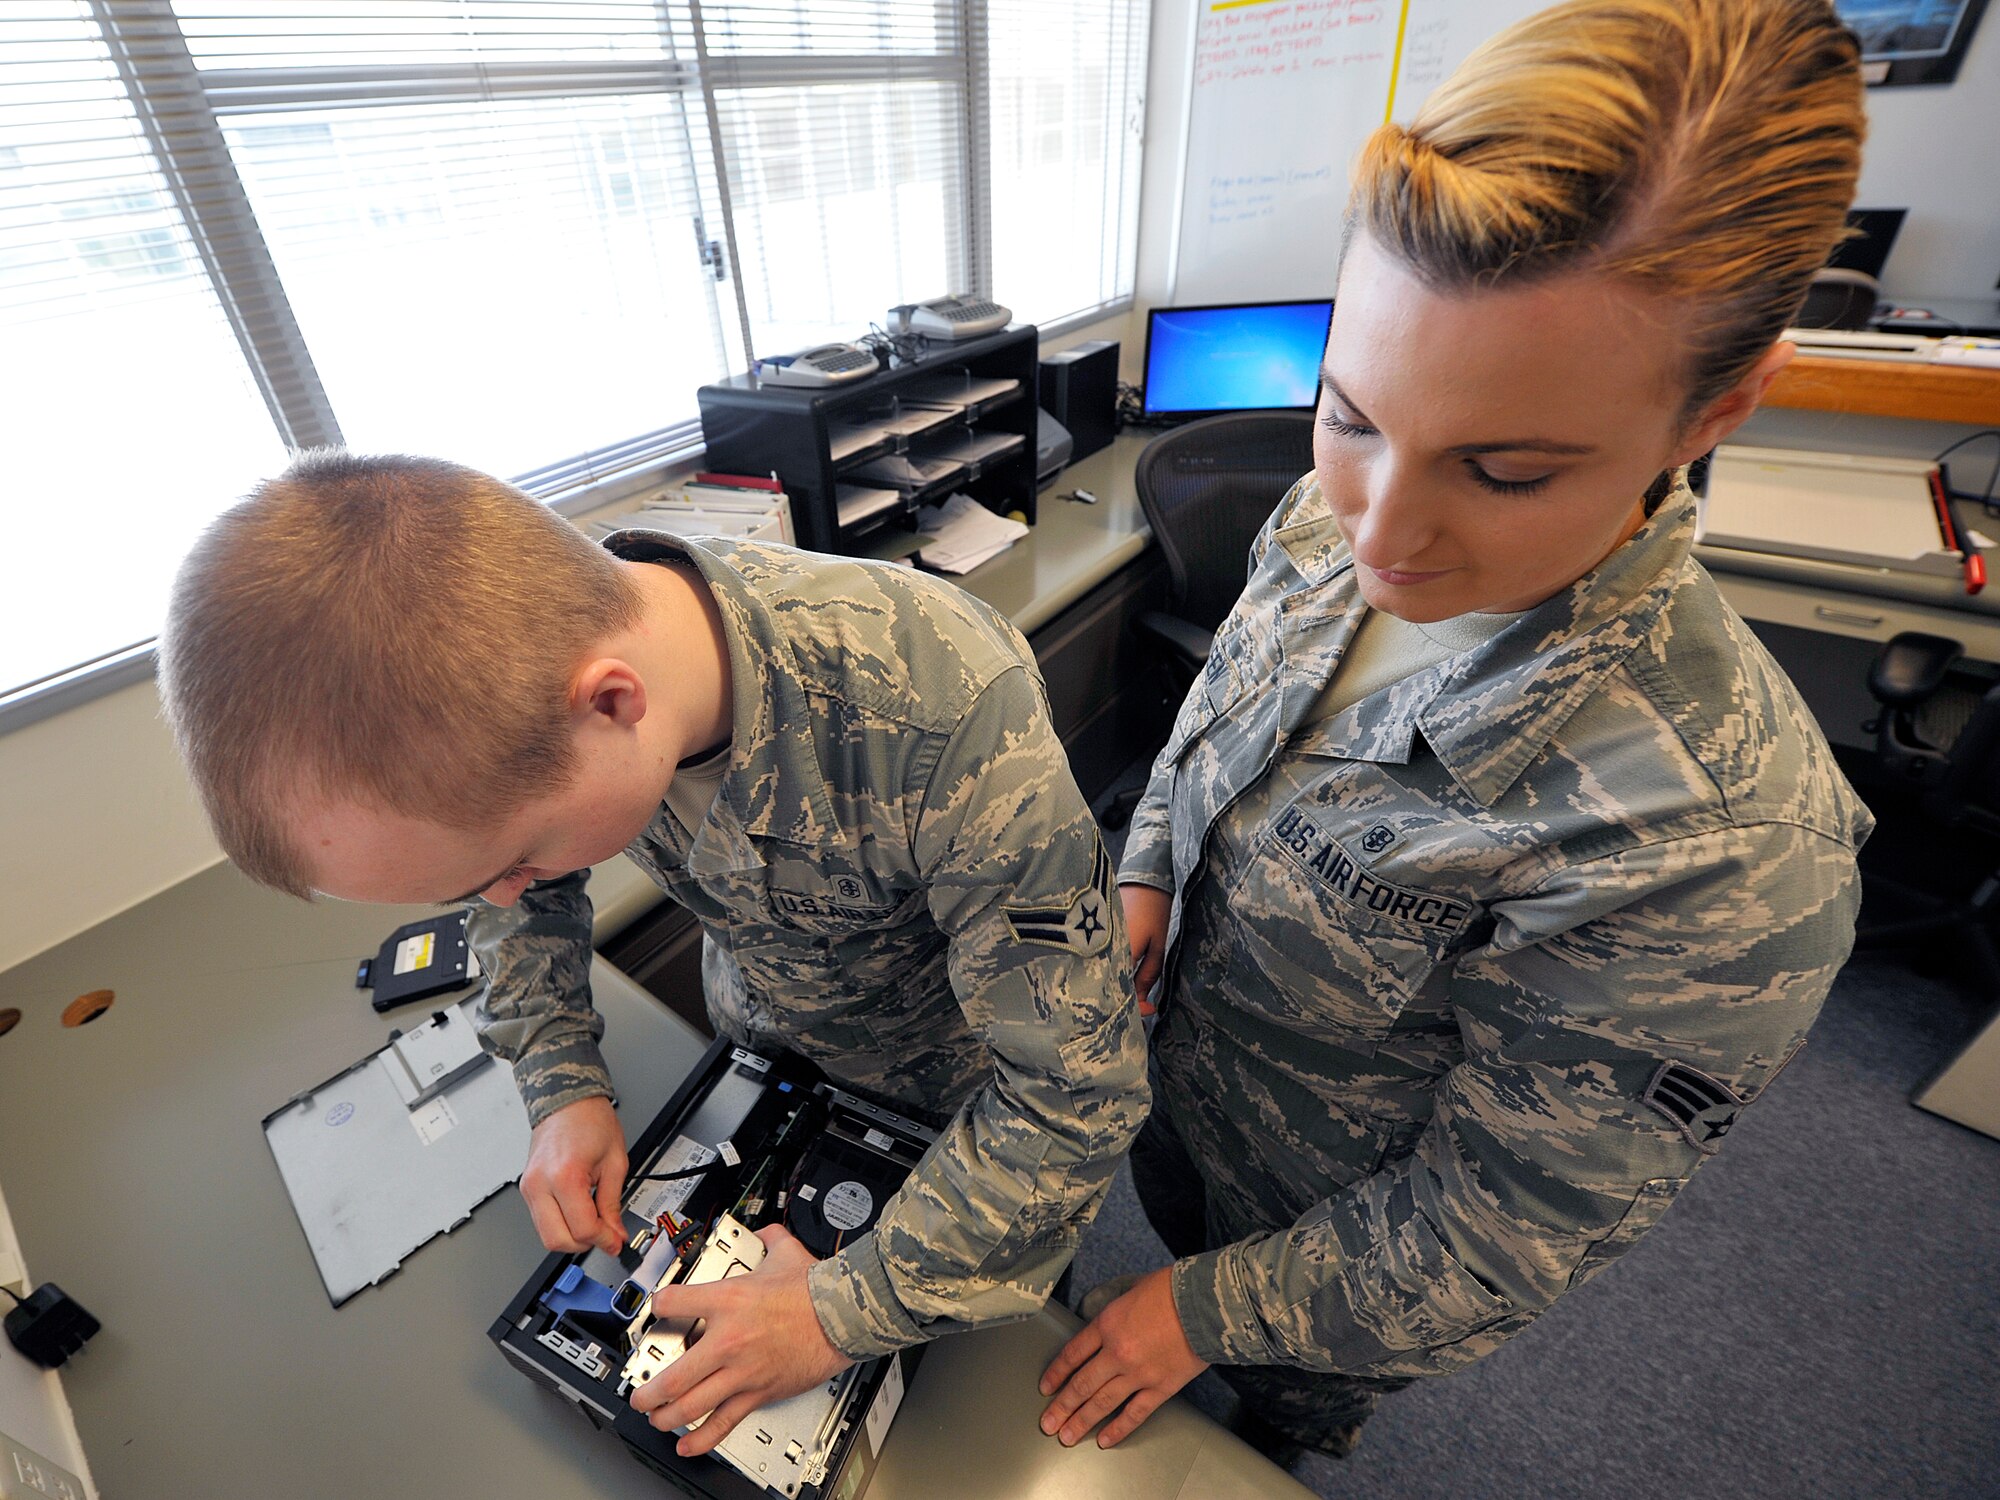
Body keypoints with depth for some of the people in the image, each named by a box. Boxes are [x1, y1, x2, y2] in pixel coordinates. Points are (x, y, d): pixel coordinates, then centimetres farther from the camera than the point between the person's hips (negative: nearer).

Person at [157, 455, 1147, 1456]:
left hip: (951, 1084, -3)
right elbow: (524, 893, -2)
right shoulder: (524, 679, -25)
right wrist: (562, 1087, -12)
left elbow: (1078, 1088, -34)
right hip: (759, 1039, 4)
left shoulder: (953, 708, -45)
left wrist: (848, 1313, -28)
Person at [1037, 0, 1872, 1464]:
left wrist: (1213, 1311, -15)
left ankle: (1278, 1446, 69)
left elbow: (1492, 1235, -26)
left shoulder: (1714, 855, -39)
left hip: (1334, 1212, -5)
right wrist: (1144, 874, -13)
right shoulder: (1333, 525, -20)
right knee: (1181, 1226, 38)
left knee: (1279, 1415, 31)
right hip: (1179, 1064, 6)